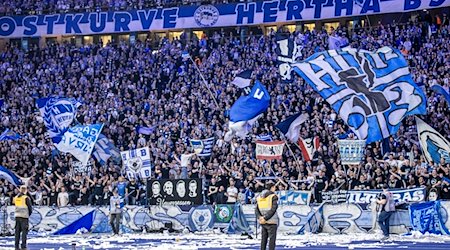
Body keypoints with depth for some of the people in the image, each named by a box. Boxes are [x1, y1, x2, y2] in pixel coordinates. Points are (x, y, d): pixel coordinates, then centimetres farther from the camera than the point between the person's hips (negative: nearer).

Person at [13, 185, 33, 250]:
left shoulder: (15, 198, 6)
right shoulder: (26, 198, -11)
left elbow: (16, 206, 13)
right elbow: (30, 208, -7)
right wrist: (29, 214, 11)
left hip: (17, 216, 5)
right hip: (24, 216, -5)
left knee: (17, 231, 10)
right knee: (24, 231, -1)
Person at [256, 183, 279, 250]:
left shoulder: (259, 197, 11)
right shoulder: (273, 196, -8)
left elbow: (257, 209, 6)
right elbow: (273, 209, -17)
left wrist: (260, 217, -5)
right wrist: (265, 218, -16)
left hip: (263, 222, 6)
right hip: (271, 222, -6)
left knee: (264, 238, 14)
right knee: (272, 239, -3)